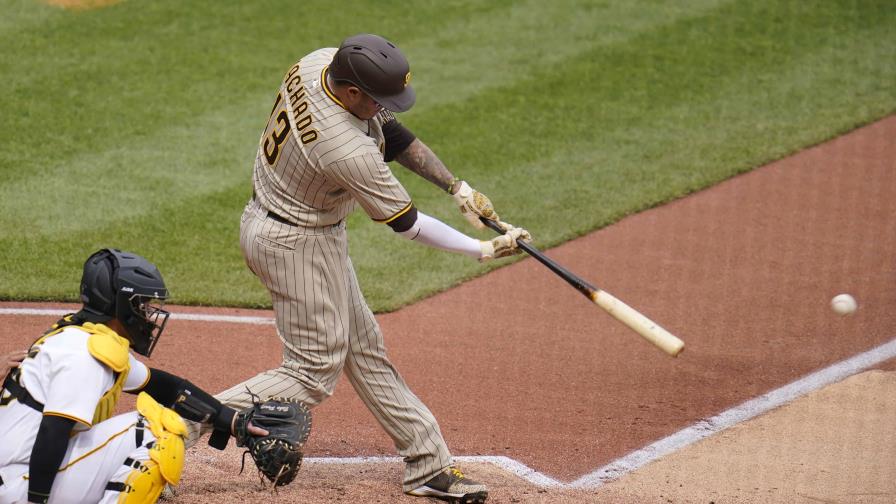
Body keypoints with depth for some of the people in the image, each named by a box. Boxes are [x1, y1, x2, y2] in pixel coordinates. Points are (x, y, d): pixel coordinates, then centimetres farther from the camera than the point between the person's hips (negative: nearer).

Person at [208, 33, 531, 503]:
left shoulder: (318, 63, -12)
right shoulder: (348, 150, -35)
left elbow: (393, 134, 1)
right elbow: (406, 223, -21)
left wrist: (456, 186, -5)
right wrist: (484, 250, -13)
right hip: (297, 245, -10)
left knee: (363, 349, 14)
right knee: (313, 373, -1)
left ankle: (427, 464, 22)